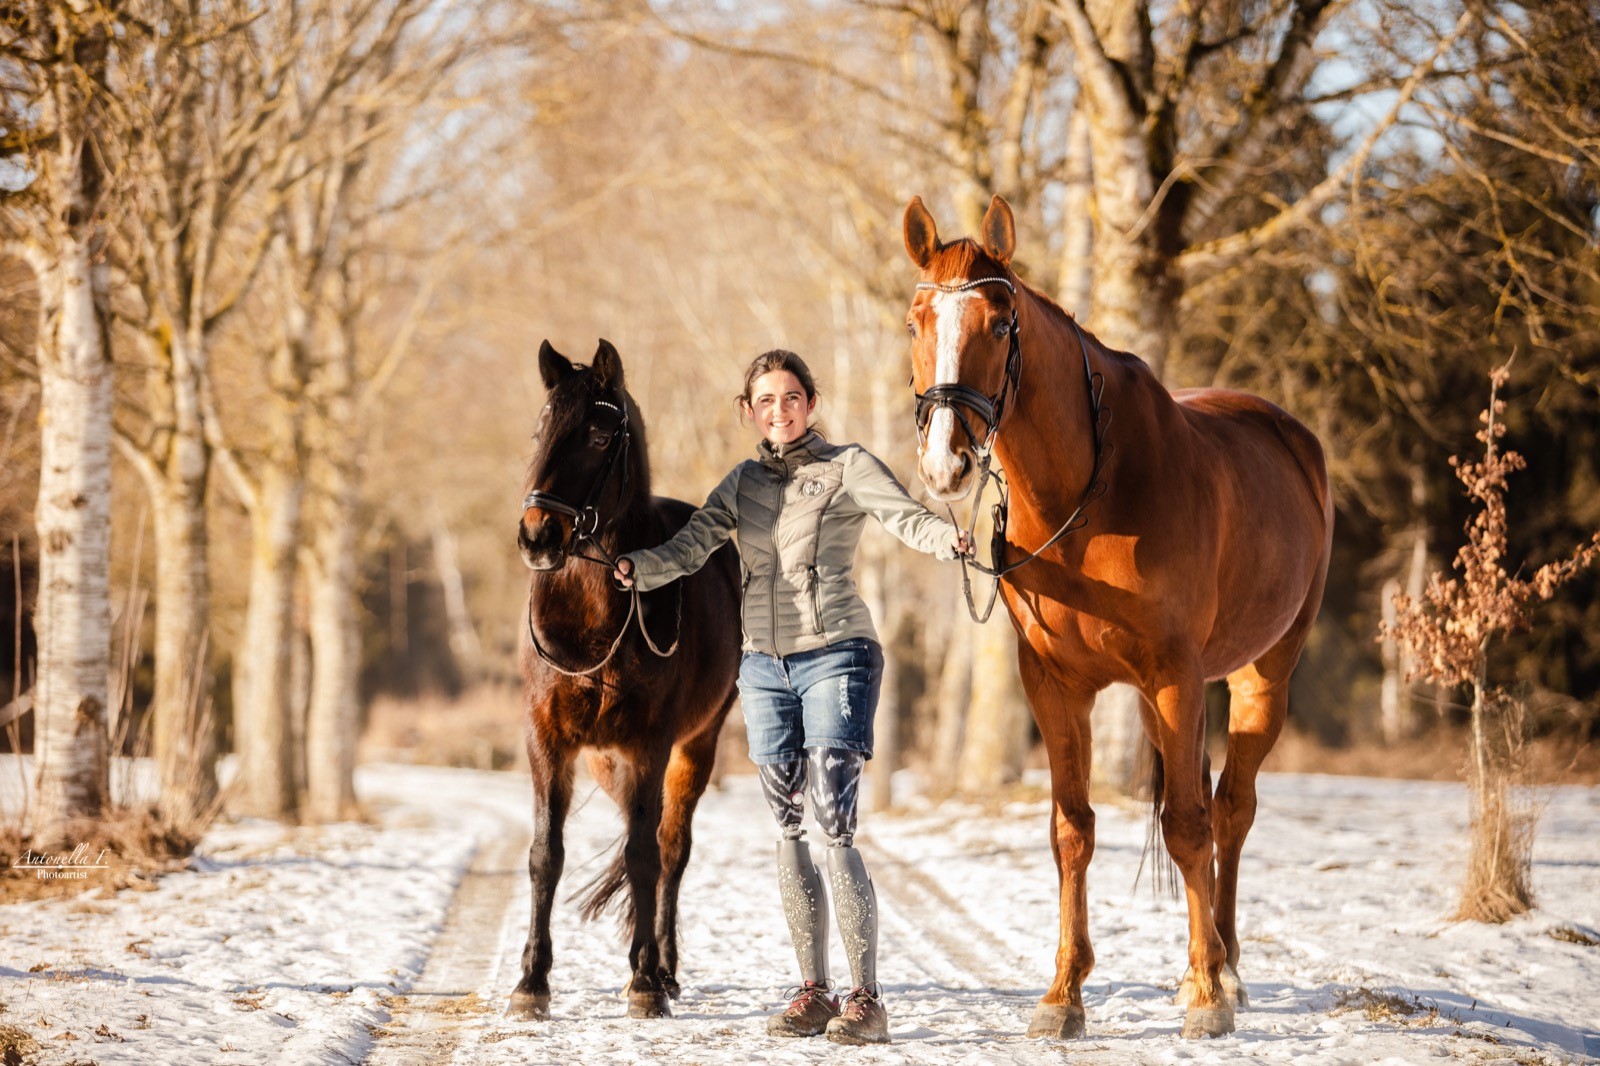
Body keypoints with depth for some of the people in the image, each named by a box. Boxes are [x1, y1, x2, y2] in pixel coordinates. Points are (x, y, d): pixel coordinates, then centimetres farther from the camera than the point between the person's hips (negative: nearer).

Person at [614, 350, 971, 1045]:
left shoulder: (847, 467, -1)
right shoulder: (743, 483, 13)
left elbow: (906, 518, -16)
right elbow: (691, 546, 3)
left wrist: (949, 539, -38)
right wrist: (636, 569, -18)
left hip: (835, 656, -5)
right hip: (763, 667, 5)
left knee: (836, 830, -12)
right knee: (788, 831, 7)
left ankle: (866, 1000, -8)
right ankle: (813, 992, 15)